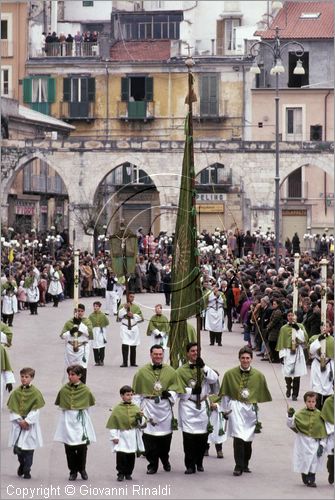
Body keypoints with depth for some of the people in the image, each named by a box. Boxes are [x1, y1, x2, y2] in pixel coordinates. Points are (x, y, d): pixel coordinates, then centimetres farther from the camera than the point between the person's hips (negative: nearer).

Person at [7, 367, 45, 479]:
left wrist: (27, 421, -14)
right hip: (18, 423, 3)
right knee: (17, 447, 4)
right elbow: (12, 409, 1)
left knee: (29, 447, -2)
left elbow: (35, 410, -8)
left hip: (30, 424, -3)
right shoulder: (16, 392, 4)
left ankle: (27, 470, 5)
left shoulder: (35, 392, -5)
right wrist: (19, 420, -10)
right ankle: (22, 464, 30)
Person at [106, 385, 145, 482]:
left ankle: (128, 473, 20)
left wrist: (140, 417, -16)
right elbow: (112, 424, -4)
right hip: (121, 436, -3)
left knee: (131, 456, 7)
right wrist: (114, 436, -8)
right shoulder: (117, 409, -3)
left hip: (132, 436, 3)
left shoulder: (136, 408, 4)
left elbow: (140, 423, 5)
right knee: (121, 455, -8)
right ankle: (121, 473, 4)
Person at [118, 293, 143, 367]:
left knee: (133, 346, 7)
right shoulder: (123, 306, 5)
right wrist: (125, 308, -18)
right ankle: (125, 362, -13)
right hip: (125, 328, -3)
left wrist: (133, 315, -11)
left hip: (134, 327, 3)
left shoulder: (136, 307, 10)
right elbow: (120, 315, -9)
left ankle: (133, 362, 15)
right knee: (125, 345, -14)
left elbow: (140, 317, 4)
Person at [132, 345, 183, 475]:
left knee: (165, 436, 6)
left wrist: (170, 394, -12)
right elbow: (137, 392, 5)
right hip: (148, 407, -1)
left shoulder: (170, 371, 8)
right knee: (149, 437, -5)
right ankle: (152, 464, 5)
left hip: (165, 407, 1)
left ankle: (165, 461, 28)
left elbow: (176, 388, 10)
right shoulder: (142, 372, 3)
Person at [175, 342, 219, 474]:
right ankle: (190, 465, -2)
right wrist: (192, 391, -17)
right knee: (189, 437, -7)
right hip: (188, 406, -3)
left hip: (202, 405, 3)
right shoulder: (181, 371, 2)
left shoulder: (203, 368, 11)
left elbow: (214, 379, -6)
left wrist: (203, 367, -15)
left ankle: (199, 462, 19)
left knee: (203, 436, 3)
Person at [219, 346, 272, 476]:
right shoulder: (230, 374, 1)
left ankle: (245, 464, 26)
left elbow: (263, 397, 11)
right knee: (238, 437, -15)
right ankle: (238, 466, -11)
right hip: (236, 408, -2)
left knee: (248, 439, 8)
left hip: (251, 409, 2)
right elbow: (225, 394, 10)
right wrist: (225, 410, 8)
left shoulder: (259, 376, 3)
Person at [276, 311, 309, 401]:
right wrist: (282, 355, -4)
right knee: (287, 373, -10)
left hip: (298, 352, 1)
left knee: (297, 375, -1)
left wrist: (298, 329, -13)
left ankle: (295, 394, 8)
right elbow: (281, 343, 3)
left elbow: (304, 339, -5)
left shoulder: (300, 326, 6)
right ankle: (289, 387, 19)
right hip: (288, 352, -1)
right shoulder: (284, 328, 4)